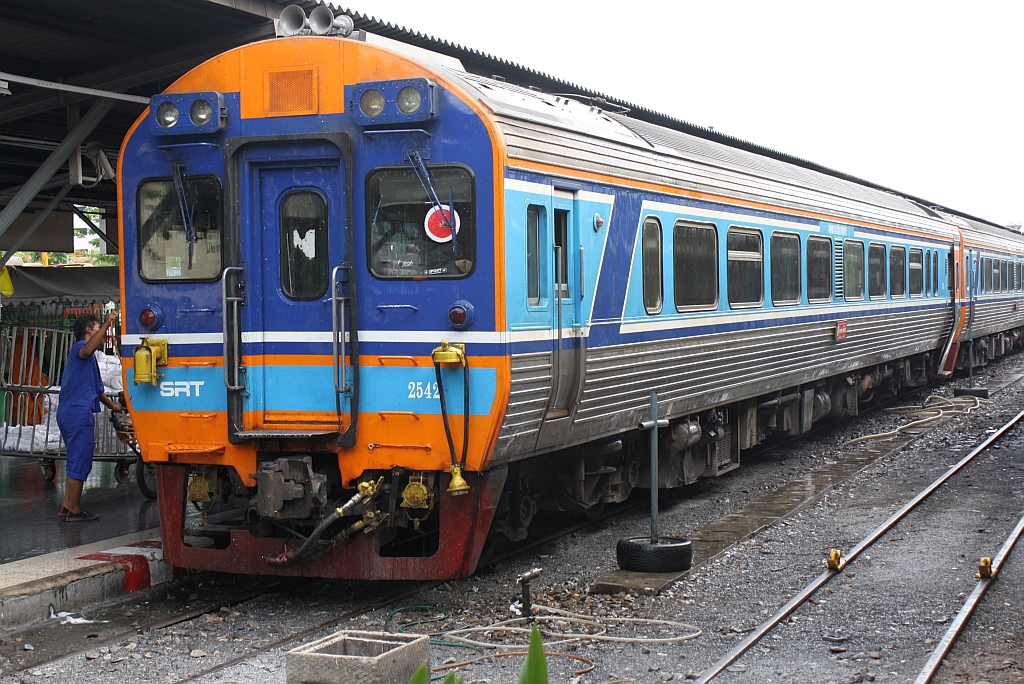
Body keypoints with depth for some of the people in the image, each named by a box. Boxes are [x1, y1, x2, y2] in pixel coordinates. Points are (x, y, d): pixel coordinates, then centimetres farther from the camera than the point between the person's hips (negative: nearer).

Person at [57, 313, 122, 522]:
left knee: (75, 462, 18)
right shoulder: (80, 346, -6)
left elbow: (96, 387, 37)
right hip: (79, 412, -11)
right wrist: (107, 324, -36)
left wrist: (111, 405, 44)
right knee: (80, 463, -6)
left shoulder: (81, 354, 27)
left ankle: (67, 506, 22)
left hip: (67, 411, 11)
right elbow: (87, 349, -35)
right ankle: (74, 510, -2)